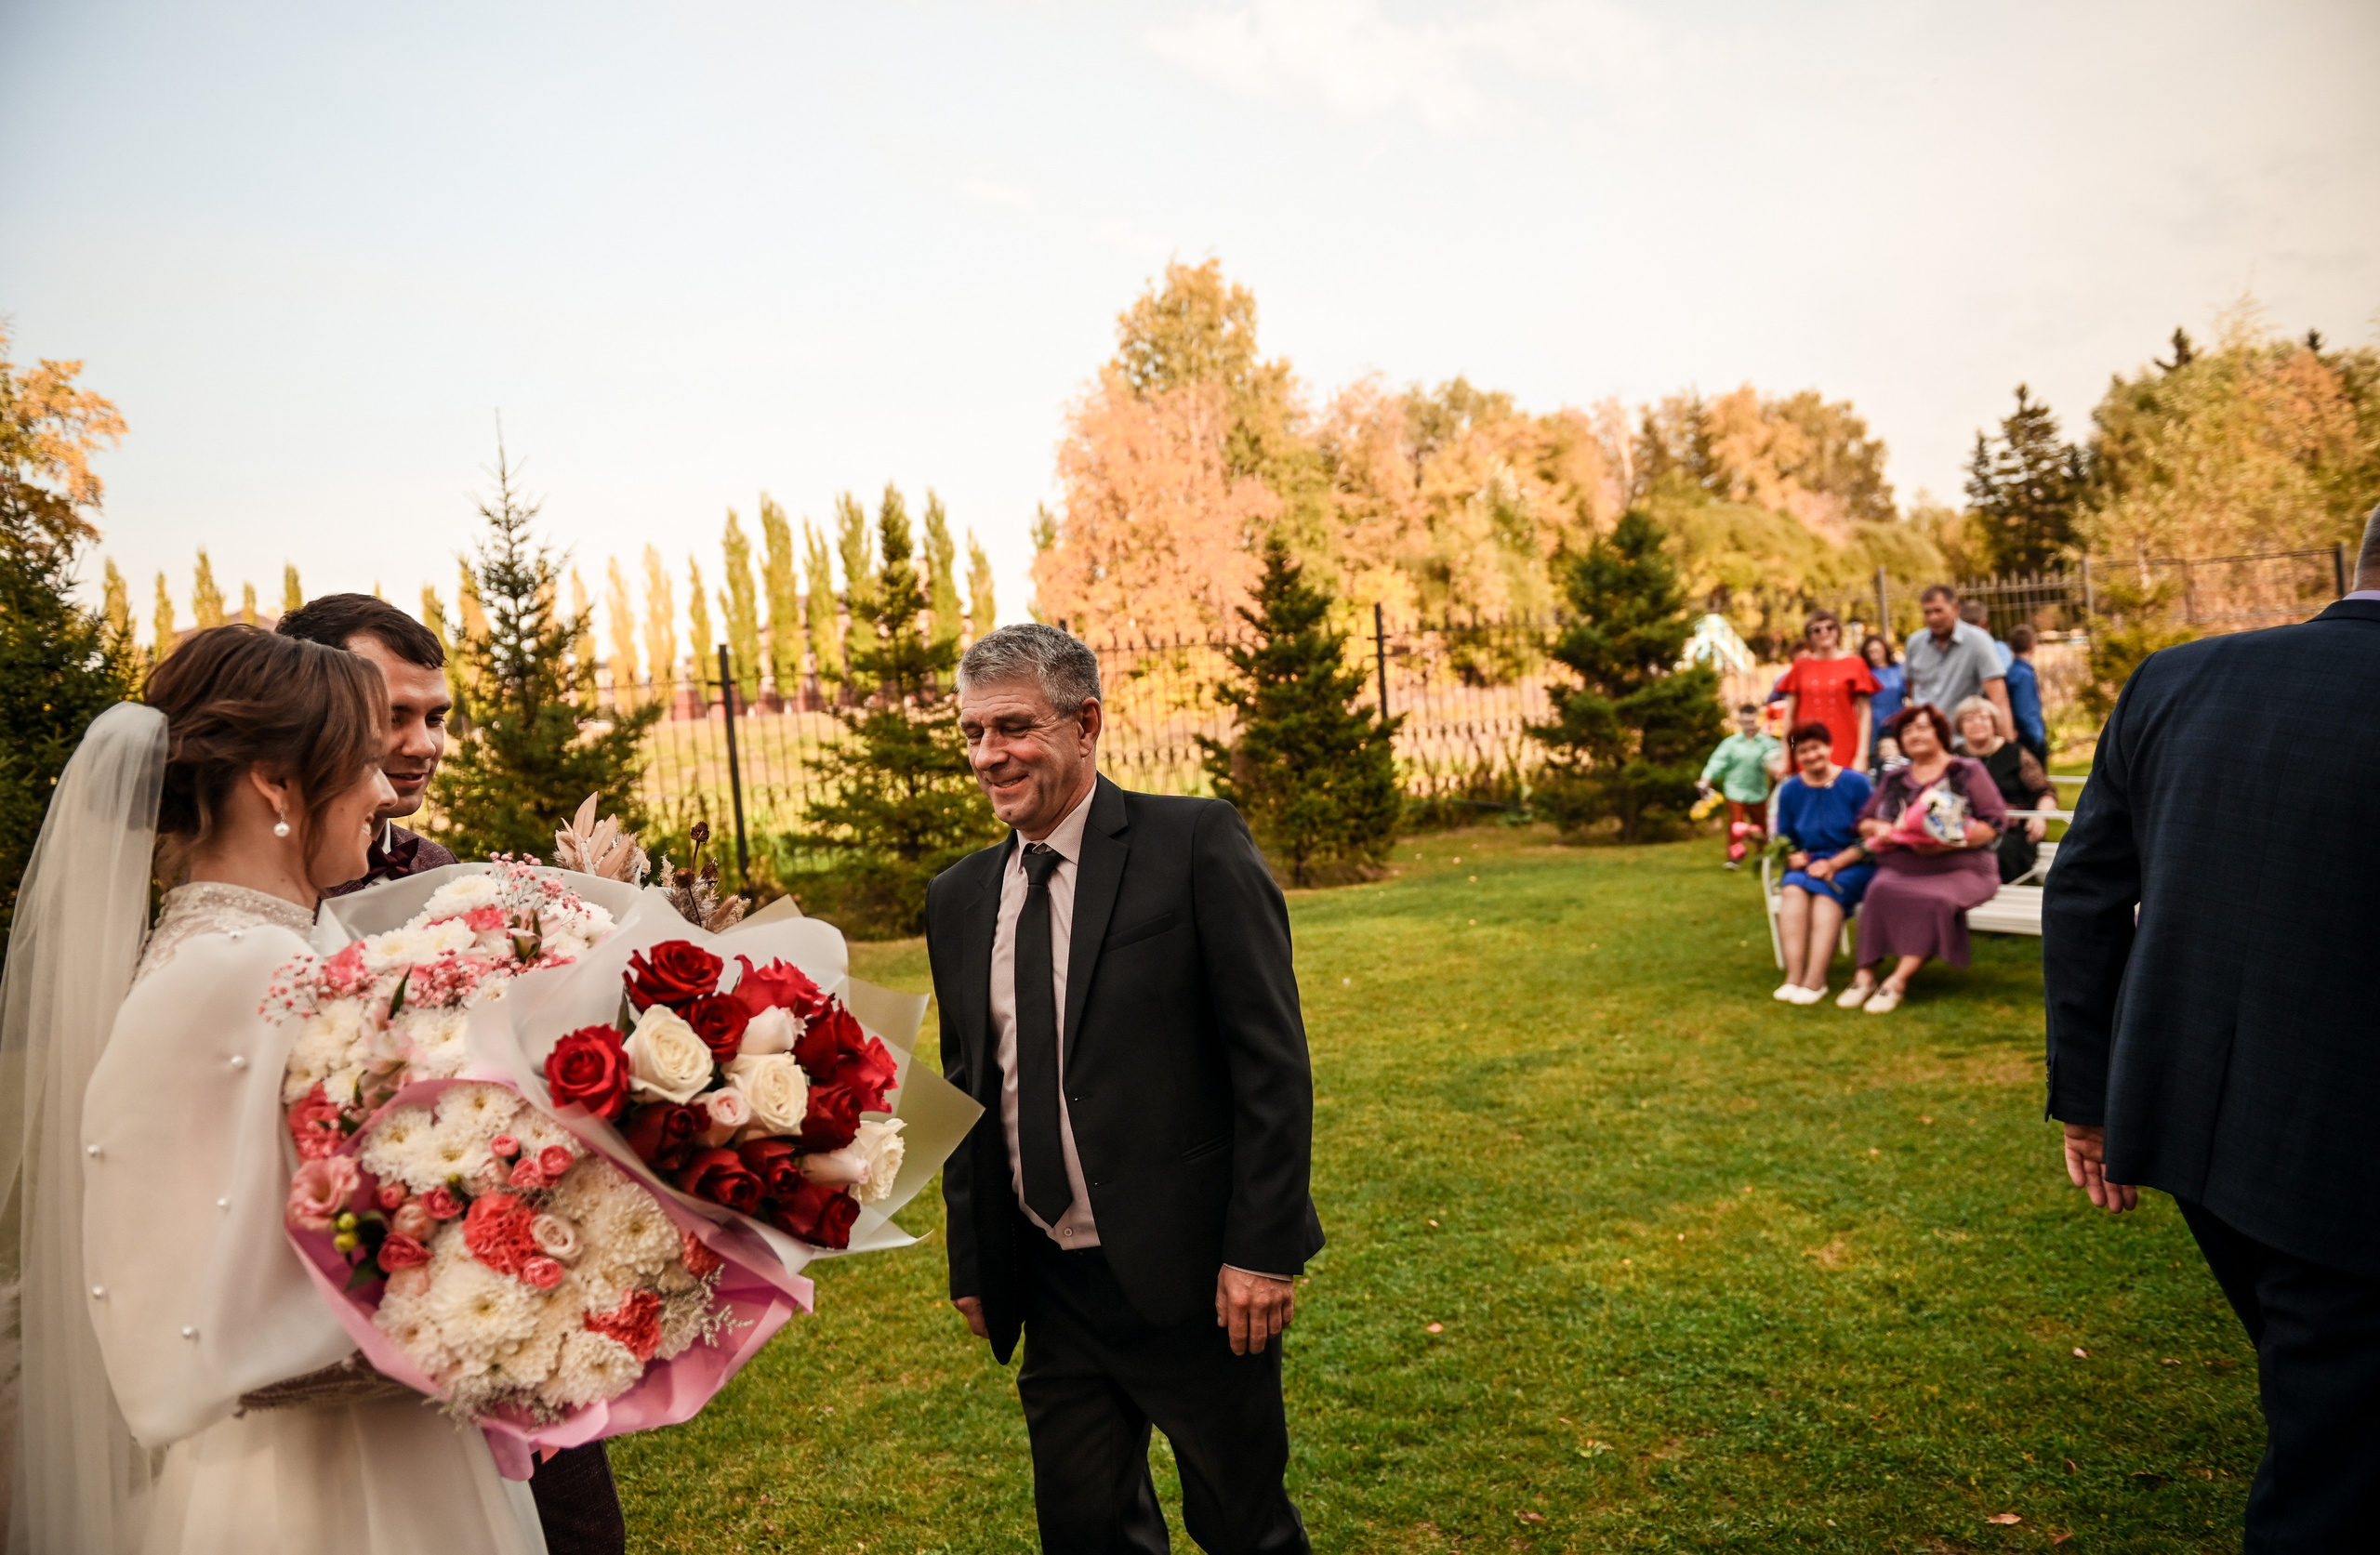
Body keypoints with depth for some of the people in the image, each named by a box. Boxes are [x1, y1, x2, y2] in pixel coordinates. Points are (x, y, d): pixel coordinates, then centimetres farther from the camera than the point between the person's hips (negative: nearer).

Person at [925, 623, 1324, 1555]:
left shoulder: (1196, 842, -10)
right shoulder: (957, 899, 6)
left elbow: (1272, 1060, -12)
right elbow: (966, 1087, 14)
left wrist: (1262, 1248, -15)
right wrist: (969, 1264, 13)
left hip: (1192, 1272, -4)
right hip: (1051, 1289, 5)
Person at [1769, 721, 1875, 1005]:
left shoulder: (1856, 783, -3)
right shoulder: (1790, 790, 7)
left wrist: (1833, 864, -17)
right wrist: (1792, 858, -11)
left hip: (1852, 865, -3)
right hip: (1807, 864, 3)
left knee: (1825, 889, -33)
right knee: (1793, 888, -30)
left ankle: (1815, 979, -41)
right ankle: (1794, 974, -39)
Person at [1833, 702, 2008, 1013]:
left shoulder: (1968, 772, 9)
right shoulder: (1894, 780, 22)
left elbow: (1993, 823, -2)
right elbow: (1864, 821, 21)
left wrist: (1949, 841, -17)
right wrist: (1878, 828, -4)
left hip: (1956, 868, -3)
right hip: (1899, 868, 3)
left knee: (1936, 899, -36)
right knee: (1880, 891, -32)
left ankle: (1898, 980, -34)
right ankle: (1866, 974, -31)